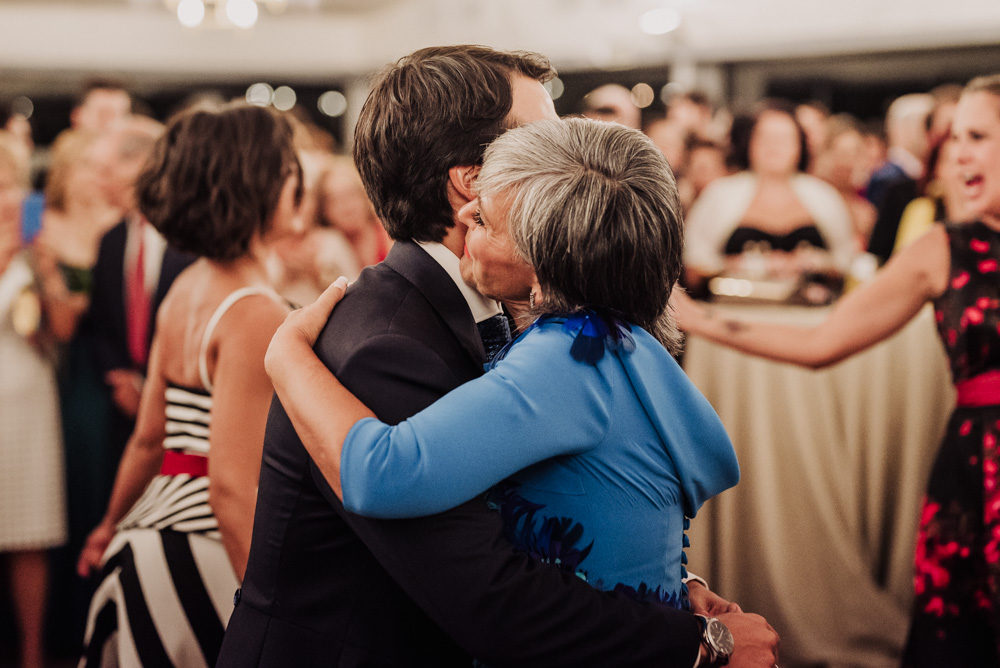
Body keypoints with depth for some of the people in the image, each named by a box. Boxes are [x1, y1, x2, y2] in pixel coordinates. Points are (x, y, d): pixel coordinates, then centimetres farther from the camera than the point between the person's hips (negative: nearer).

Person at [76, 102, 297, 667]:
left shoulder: (186, 289, 8)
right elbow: (232, 487, -24)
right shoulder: (257, 313, -19)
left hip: (155, 529, 9)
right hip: (208, 557, -9)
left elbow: (150, 436, 16)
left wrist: (115, 523, 31)